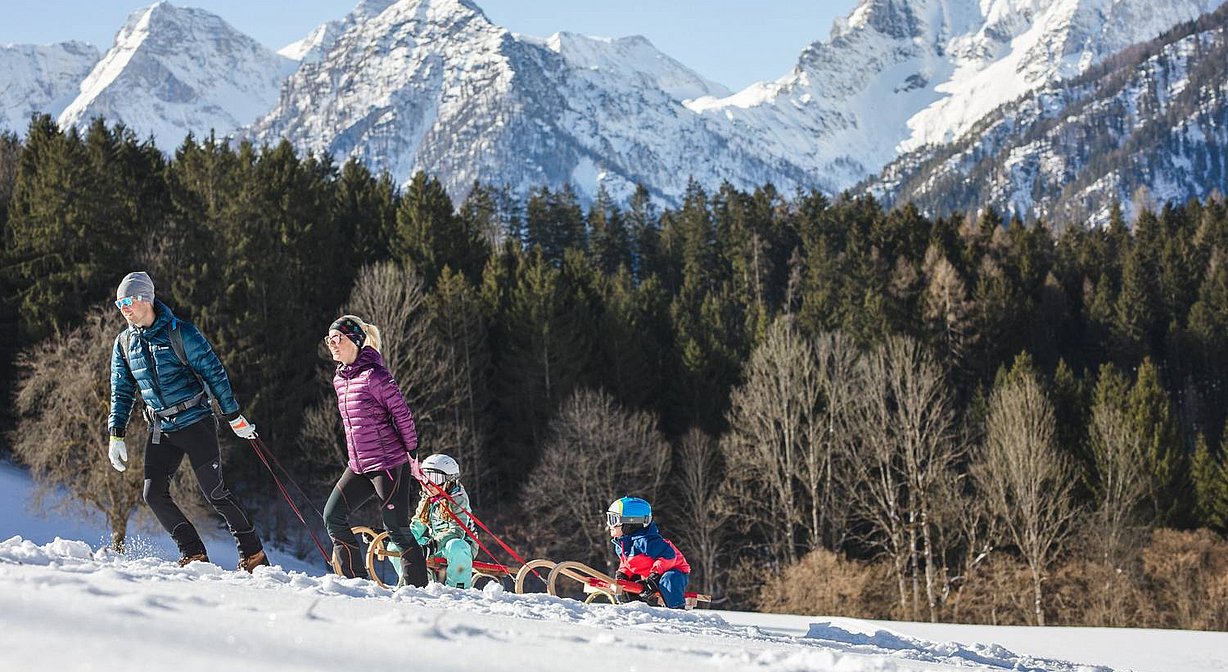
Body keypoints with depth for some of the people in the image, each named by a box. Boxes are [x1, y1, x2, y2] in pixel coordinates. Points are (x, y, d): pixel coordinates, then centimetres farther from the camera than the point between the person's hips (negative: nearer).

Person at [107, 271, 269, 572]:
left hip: (196, 423, -6)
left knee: (214, 491, -7)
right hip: (161, 431, 6)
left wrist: (234, 417, -5)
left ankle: (253, 553, 6)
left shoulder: (180, 332, -10)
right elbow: (122, 392, 13)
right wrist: (116, 436, 6)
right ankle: (194, 554, 4)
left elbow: (214, 372, -7)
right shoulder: (125, 343, 7)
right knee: (153, 493, -5)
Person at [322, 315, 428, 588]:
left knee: (397, 529, -5)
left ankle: (415, 585, 4)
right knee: (333, 517, 1)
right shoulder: (340, 379, 13)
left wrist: (412, 454, -10)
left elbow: (402, 414, -13)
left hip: (388, 463, -9)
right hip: (358, 466, 9)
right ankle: (355, 579, 8)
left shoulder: (373, 375, -14)